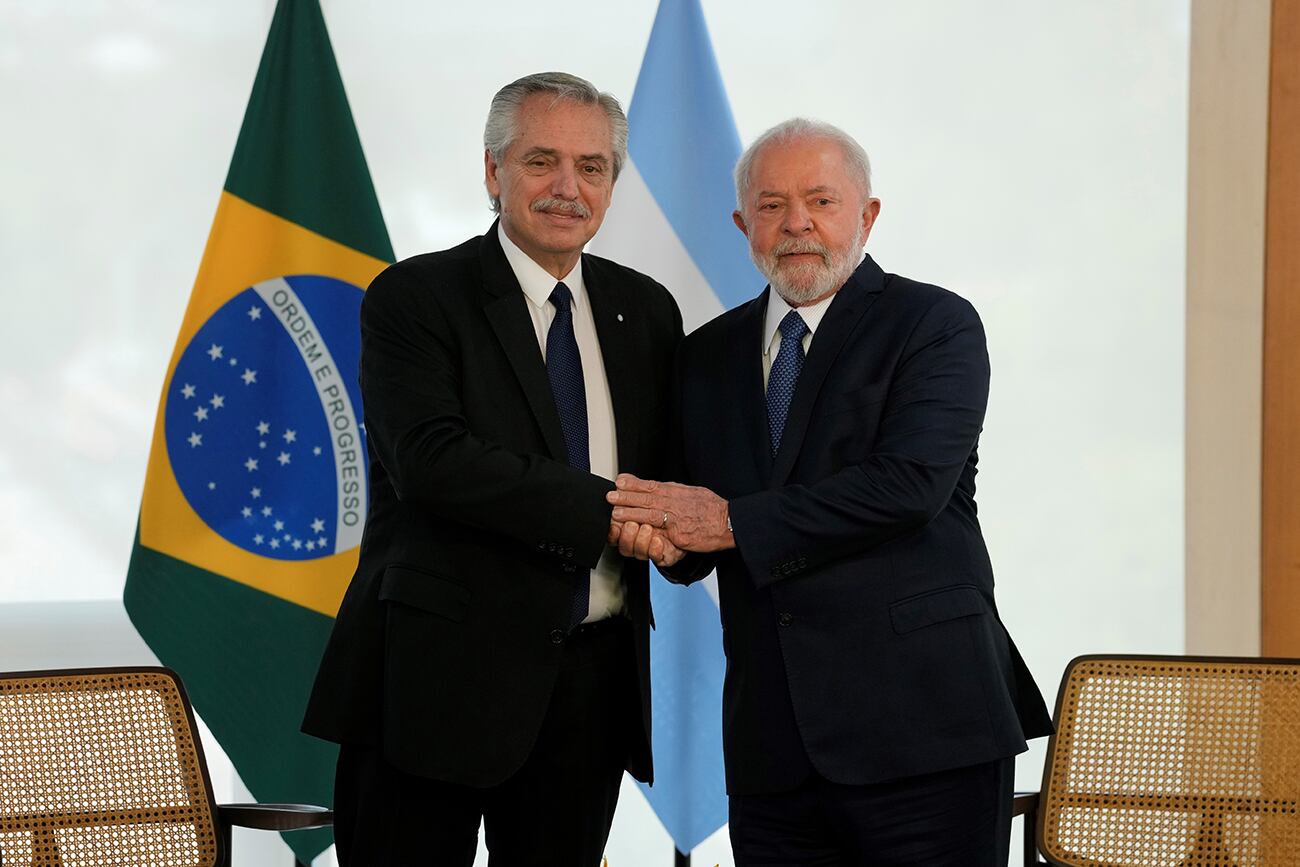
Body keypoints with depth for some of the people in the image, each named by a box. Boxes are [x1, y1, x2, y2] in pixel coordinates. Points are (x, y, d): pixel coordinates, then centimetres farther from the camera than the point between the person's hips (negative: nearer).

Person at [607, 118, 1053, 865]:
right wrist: (661, 537, -10)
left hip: (919, 721, -4)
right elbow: (694, 524, 15)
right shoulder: (710, 355, 16)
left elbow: (911, 484, -16)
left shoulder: (935, 324, -1)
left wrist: (734, 522, -14)